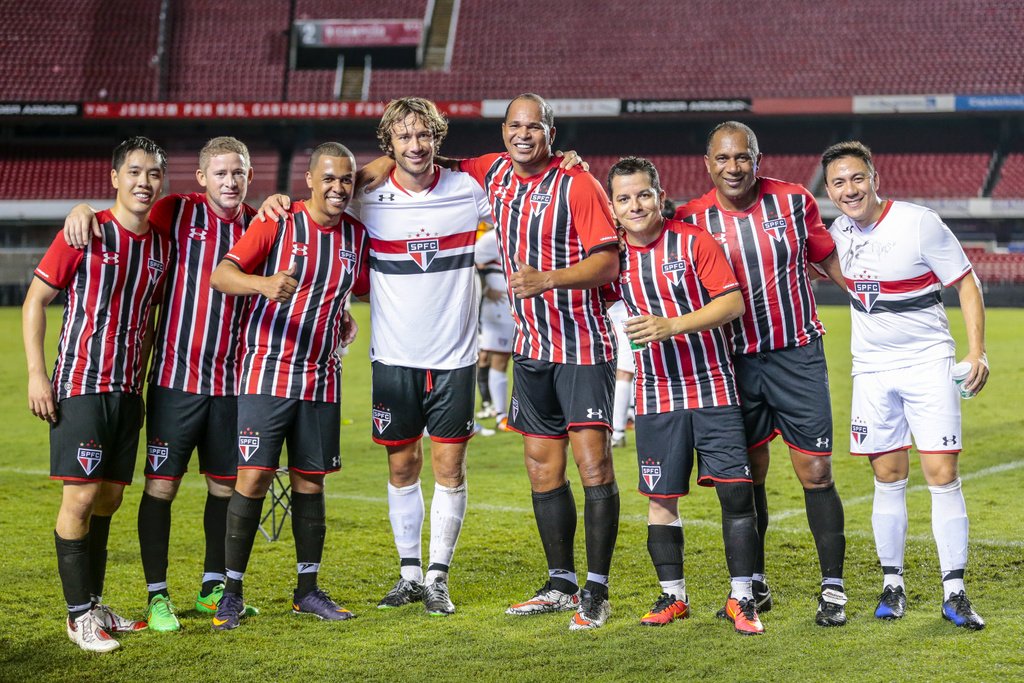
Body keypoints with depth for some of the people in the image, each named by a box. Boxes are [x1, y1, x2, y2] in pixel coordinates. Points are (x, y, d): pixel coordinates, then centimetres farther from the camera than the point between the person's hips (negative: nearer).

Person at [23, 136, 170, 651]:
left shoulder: (161, 245, 9)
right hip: (79, 387, -6)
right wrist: (37, 373, -11)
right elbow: (36, 300, -5)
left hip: (128, 391, 6)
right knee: (81, 496, -7)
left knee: (109, 498, 10)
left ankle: (94, 604, 21)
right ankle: (79, 615, 1)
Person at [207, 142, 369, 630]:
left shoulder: (357, 236, 8)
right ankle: (231, 591, 2)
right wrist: (264, 284, -33)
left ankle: (308, 589, 19)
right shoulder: (277, 224, -7)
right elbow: (220, 274, -15)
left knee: (310, 483, 9)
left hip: (322, 381, 5)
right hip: (267, 374, -4)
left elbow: (365, 288, 24)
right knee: (253, 477, -8)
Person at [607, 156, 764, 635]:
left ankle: (741, 598, 4)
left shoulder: (693, 241, -5)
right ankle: (672, 595, 19)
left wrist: (671, 326, -19)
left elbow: (733, 302, -11)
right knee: (660, 498, 6)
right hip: (656, 396, 3)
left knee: (736, 491, -5)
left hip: (713, 388, -3)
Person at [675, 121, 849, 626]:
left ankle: (833, 587, 6)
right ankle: (754, 584, 22)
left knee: (815, 472, -3)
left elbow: (831, 261, 9)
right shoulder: (692, 219, -3)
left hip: (798, 356, -1)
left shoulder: (793, 201, -2)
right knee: (746, 474, 9)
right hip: (735, 361, 1)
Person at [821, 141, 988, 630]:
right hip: (872, 369, 4)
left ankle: (954, 591, -2)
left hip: (929, 364, -4)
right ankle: (892, 584, 16)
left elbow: (966, 282, -7)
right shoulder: (838, 232, 3)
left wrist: (977, 351, -14)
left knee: (943, 474, -8)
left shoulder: (919, 223, -12)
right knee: (888, 476, 6)